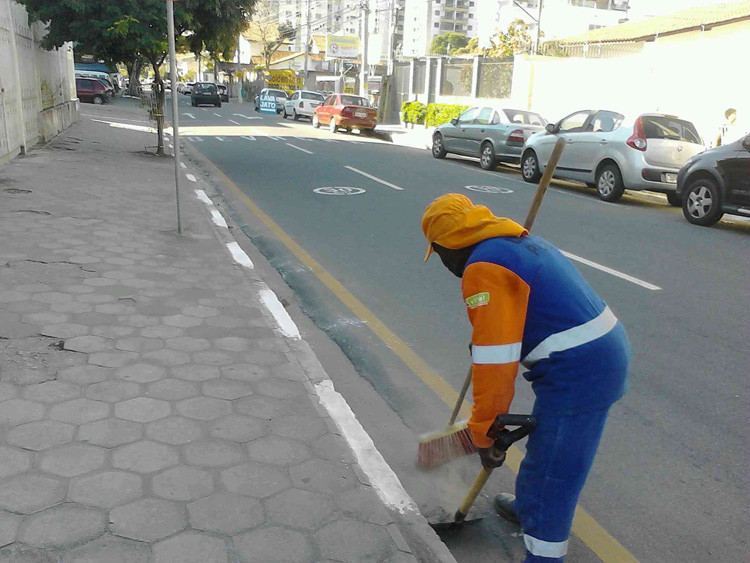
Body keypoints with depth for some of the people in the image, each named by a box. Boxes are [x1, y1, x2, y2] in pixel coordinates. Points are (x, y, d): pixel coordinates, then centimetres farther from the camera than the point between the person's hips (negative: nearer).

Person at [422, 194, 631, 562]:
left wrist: (484, 432, -10)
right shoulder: (519, 242, 14)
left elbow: (495, 360, -19)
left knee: (553, 472, 4)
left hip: (577, 372, -10)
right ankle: (527, 507, 50)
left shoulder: (484, 269, -16)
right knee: (544, 446, 28)